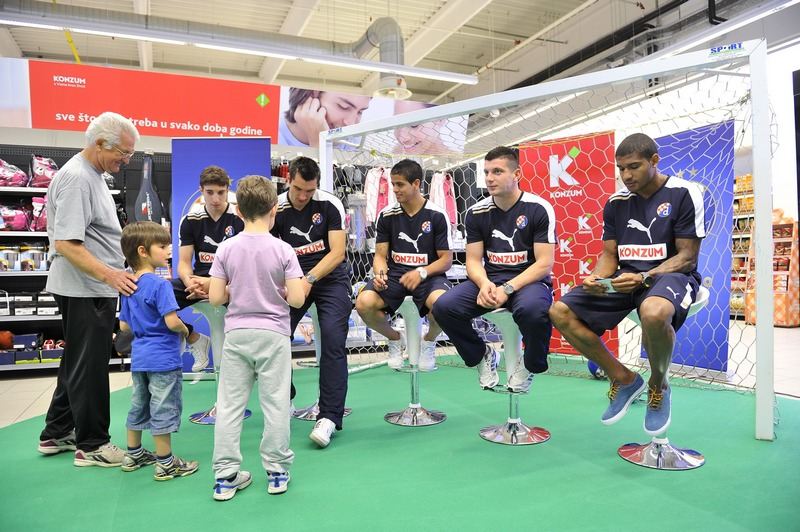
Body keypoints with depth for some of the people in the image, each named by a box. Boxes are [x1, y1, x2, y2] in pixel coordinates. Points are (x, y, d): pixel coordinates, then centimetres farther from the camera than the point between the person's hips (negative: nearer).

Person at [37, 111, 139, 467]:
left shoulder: (91, 174, 14)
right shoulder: (76, 178, -19)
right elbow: (66, 244, -26)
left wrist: (113, 273, 23)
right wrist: (110, 275, -33)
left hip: (93, 288, 10)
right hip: (86, 290, -10)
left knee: (77, 362, 18)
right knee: (89, 367, 0)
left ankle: (56, 434, 32)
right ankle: (91, 445, 13)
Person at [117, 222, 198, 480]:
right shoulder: (160, 284, -18)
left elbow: (124, 325, 12)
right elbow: (172, 321, -25)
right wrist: (185, 330, -6)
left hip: (139, 357, 8)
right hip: (162, 358, -8)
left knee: (138, 405, 19)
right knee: (164, 409, 1)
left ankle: (133, 454, 34)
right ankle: (166, 464, 10)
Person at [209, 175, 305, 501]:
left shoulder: (226, 249, -4)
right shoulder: (283, 250, -10)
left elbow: (215, 297, -5)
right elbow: (296, 300, -14)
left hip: (236, 334, 2)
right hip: (273, 334, -2)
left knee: (229, 405, 10)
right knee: (275, 404, 8)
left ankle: (225, 476, 18)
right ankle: (277, 473, 19)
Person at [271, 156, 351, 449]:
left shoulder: (330, 204, -9)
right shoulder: (276, 209, -4)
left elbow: (337, 252, -13)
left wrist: (309, 279, -27)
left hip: (330, 277, -2)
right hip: (293, 279, 2)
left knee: (333, 339, -17)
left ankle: (329, 417, -9)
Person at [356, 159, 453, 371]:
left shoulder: (437, 215, -4)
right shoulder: (386, 215, 4)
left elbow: (446, 259, -3)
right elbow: (380, 255, 6)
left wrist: (421, 272, -21)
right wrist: (380, 273, -17)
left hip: (428, 274, -2)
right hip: (394, 274, 2)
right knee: (363, 303, -27)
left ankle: (429, 341, 1)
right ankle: (394, 339, 8)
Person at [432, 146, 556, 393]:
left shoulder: (539, 208, -7)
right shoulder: (476, 212, 5)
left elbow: (544, 263, -10)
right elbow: (473, 260, 5)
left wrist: (507, 289, -22)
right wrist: (484, 284, -18)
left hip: (529, 280, -3)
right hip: (489, 280, 4)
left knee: (533, 309, -39)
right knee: (444, 306, -22)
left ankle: (531, 365, -4)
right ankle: (482, 355, 7)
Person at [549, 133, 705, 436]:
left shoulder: (683, 194, -5)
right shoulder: (616, 203, 9)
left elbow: (687, 257, -9)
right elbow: (609, 256, 10)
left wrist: (644, 277, -24)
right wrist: (597, 279, -14)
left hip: (670, 275, -5)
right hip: (625, 279, 6)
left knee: (653, 313, -42)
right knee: (560, 313, -13)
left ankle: (659, 385, -7)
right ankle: (624, 379, 3)